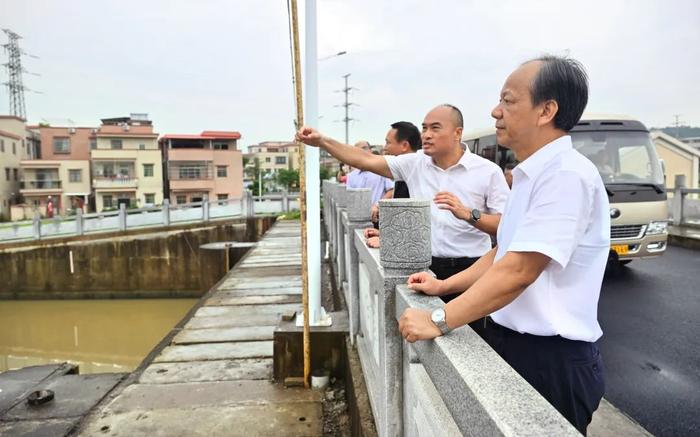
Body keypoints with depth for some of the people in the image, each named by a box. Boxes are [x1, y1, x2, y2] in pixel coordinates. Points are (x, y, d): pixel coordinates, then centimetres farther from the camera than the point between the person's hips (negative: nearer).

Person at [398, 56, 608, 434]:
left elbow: (518, 271, -27)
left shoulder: (567, 175, -22)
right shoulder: (530, 175, 9)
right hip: (509, 342, 9)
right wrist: (443, 286, 13)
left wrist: (438, 321, -22)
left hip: (551, 359, -9)